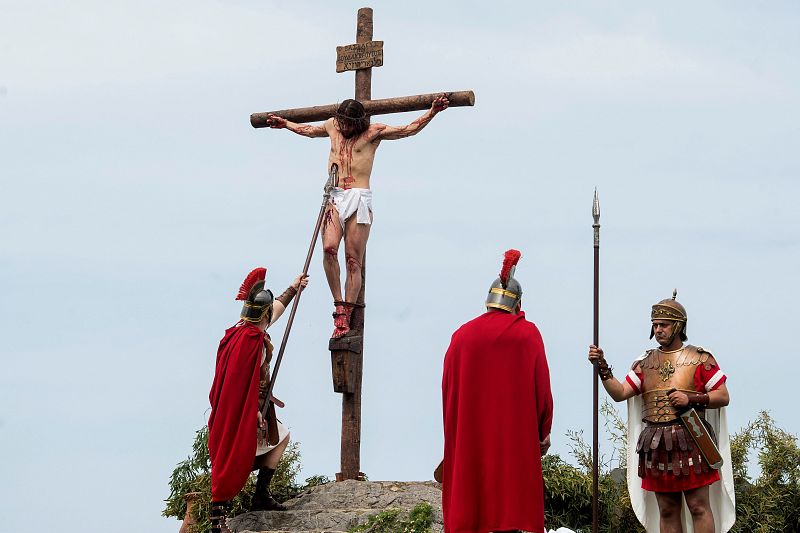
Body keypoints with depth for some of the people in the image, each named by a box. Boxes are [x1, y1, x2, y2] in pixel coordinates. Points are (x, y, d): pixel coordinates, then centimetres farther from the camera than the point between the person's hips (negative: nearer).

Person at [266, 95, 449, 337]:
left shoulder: (373, 132, 5)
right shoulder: (332, 126, 18)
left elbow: (408, 129, 5)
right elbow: (309, 130, 39)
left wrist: (432, 112, -7)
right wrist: (285, 124, 51)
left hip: (359, 199, -3)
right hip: (334, 198, 3)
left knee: (354, 260, -6)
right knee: (329, 248, -22)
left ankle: (345, 316, -6)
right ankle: (338, 305, -14)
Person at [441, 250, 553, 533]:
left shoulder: (463, 335, 2)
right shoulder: (527, 334, -2)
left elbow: (448, 388, 4)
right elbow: (541, 386, -3)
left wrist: (457, 432, 13)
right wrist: (544, 432, 6)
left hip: (469, 436, 2)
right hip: (516, 434, -2)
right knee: (512, 499, 1)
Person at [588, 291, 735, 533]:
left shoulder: (699, 358, 2)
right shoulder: (645, 362, 14)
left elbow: (723, 397, 0)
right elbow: (619, 393, 6)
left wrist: (691, 399, -14)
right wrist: (602, 367, -7)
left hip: (690, 440, -4)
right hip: (656, 446, 4)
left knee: (699, 507, -5)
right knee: (667, 511, 7)